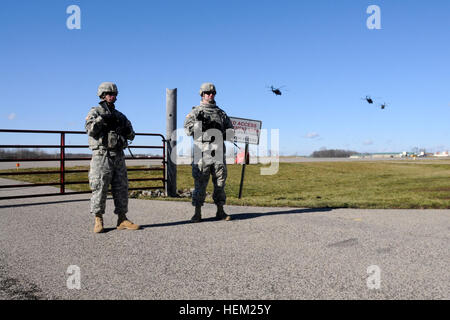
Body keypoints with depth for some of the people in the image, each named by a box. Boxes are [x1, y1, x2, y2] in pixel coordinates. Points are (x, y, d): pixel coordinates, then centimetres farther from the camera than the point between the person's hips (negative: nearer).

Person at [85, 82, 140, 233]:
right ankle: (98, 221, 6)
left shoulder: (119, 115, 18)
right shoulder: (95, 112, 4)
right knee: (99, 188, -4)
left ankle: (122, 219, 11)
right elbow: (90, 130, -13)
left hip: (118, 156, 5)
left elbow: (131, 135, 17)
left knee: (121, 188, 5)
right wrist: (102, 118, -20)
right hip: (102, 155, -5)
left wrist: (125, 127, -1)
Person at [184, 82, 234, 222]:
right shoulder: (195, 112, 8)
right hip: (202, 153, -4)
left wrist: (227, 134, -1)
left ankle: (220, 211, 16)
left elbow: (230, 129, 21)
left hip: (219, 153, 4)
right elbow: (187, 129, -2)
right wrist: (199, 123, -17)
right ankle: (197, 213, 5)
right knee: (200, 183, -2)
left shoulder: (221, 113, 18)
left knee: (220, 182, 6)